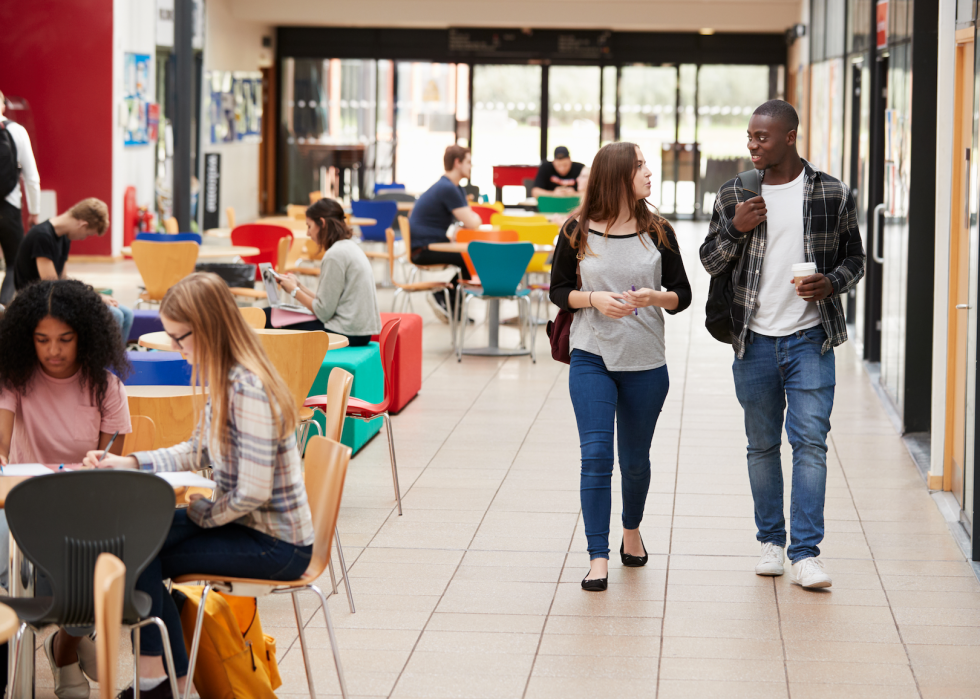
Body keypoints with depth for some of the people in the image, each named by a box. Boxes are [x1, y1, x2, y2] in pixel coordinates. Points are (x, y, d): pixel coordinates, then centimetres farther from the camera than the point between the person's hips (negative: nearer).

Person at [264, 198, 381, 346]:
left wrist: (294, 291, -2)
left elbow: (324, 312, -15)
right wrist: (299, 286, 12)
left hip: (346, 333, -10)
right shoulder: (351, 247, 15)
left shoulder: (335, 255, -16)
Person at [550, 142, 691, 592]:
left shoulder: (657, 232, 1)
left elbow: (682, 294, 5)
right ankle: (598, 558, -6)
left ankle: (632, 529, 39)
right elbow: (558, 291, 4)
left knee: (635, 460, 12)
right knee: (596, 456, -10)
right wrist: (593, 298, -15)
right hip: (592, 357, -2)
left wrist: (656, 297, -17)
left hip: (645, 364, 2)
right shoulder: (577, 233, -2)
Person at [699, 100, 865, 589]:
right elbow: (710, 262, 9)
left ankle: (805, 553, -6)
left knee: (810, 440, -9)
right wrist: (734, 229, -10)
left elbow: (854, 258, 10)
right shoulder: (733, 195, 4)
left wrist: (832, 282, -12)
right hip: (755, 341, 2)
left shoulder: (833, 195, 1)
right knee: (762, 444, 10)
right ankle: (771, 540, 23)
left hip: (811, 338, -2)